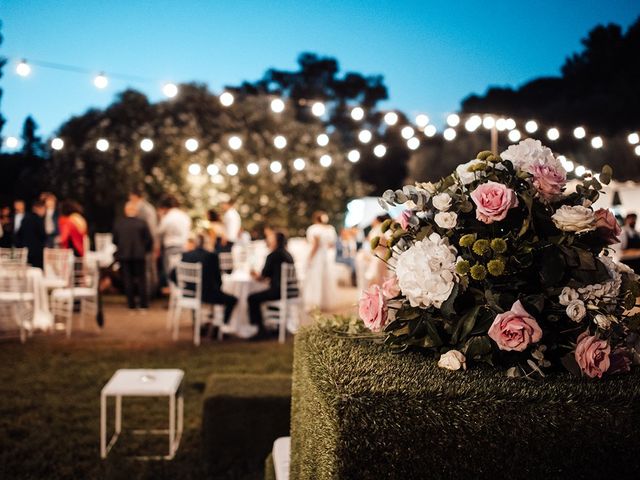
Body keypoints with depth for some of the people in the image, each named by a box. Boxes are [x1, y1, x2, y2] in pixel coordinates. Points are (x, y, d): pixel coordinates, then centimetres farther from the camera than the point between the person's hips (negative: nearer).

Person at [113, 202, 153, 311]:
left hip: (123, 256, 1)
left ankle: (131, 303, 7)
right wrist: (145, 250, 12)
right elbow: (149, 240, -5)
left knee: (127, 280, 7)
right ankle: (144, 303, 6)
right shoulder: (142, 223, -7)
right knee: (141, 279, 8)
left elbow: (115, 240, 4)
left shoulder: (118, 223, -2)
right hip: (139, 255, -1)